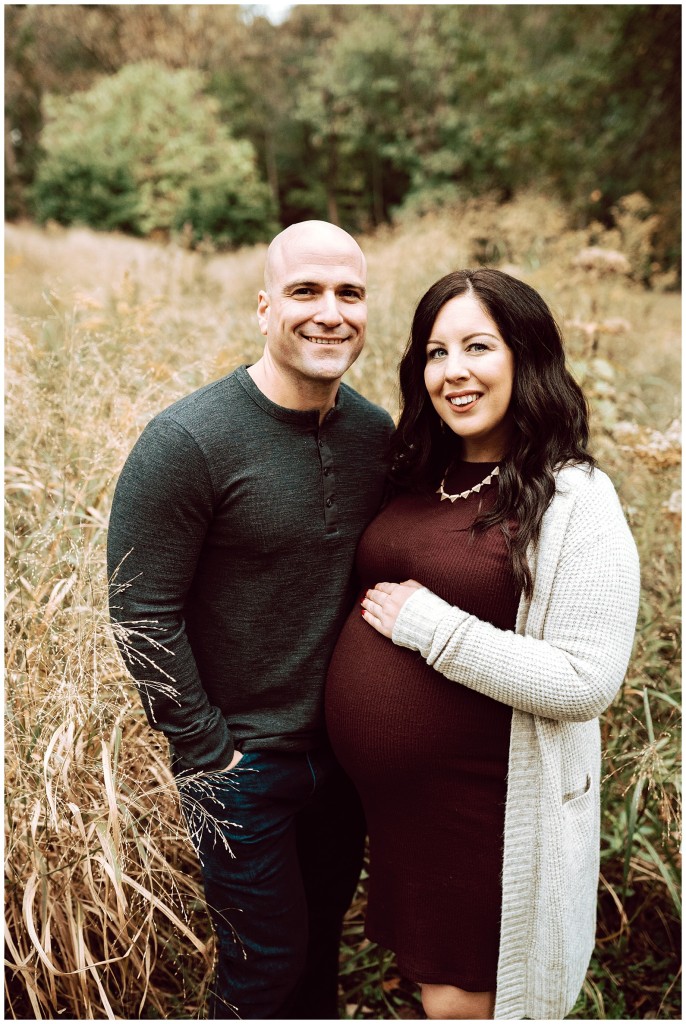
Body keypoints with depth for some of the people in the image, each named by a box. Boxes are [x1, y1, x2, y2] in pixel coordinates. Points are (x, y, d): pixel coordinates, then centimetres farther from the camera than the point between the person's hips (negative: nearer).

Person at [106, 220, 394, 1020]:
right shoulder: (187, 442, -21)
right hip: (244, 761, -5)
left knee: (322, 933, 24)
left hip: (346, 745, 6)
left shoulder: (375, 433, -2)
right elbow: (141, 616, -18)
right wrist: (206, 752, -15)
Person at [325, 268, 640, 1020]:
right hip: (385, 794, 6)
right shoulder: (421, 478, 3)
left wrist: (428, 624, -22)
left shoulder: (574, 500, -16)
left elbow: (586, 683, -23)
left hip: (486, 809, -6)